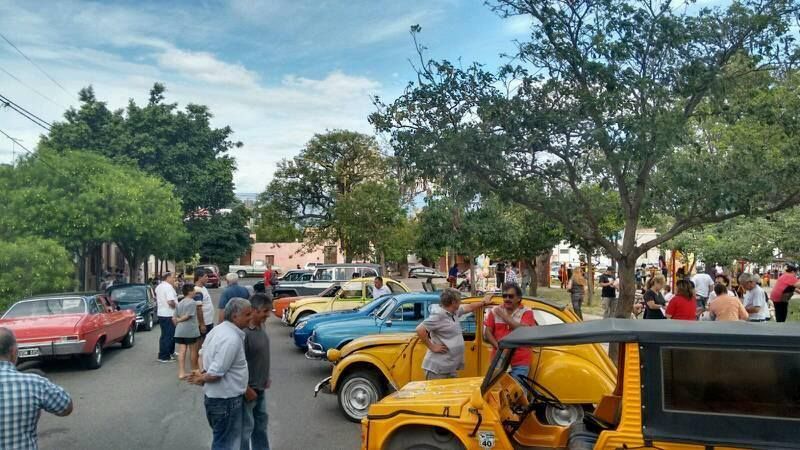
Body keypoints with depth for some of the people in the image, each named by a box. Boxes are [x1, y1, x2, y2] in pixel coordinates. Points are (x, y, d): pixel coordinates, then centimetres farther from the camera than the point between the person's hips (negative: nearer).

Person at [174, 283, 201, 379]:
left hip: (179, 330, 6)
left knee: (181, 351, 3)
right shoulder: (192, 302, -10)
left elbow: (175, 317, 11)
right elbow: (188, 316, -15)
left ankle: (181, 372, -1)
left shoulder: (179, 303, 12)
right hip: (190, 330, -6)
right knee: (193, 350, 9)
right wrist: (179, 320, -1)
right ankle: (194, 369, 22)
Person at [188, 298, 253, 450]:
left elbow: (204, 354, 17)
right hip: (225, 399, -10)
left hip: (215, 395, 10)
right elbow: (215, 373, -27)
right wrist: (201, 379, -9)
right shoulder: (232, 339, -27)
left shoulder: (218, 329, 4)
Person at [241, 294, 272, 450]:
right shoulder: (244, 332, -27)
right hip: (248, 389, -9)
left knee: (261, 422, 23)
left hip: (260, 387, 9)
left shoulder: (261, 327, 1)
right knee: (246, 426, 6)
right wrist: (246, 389, -20)